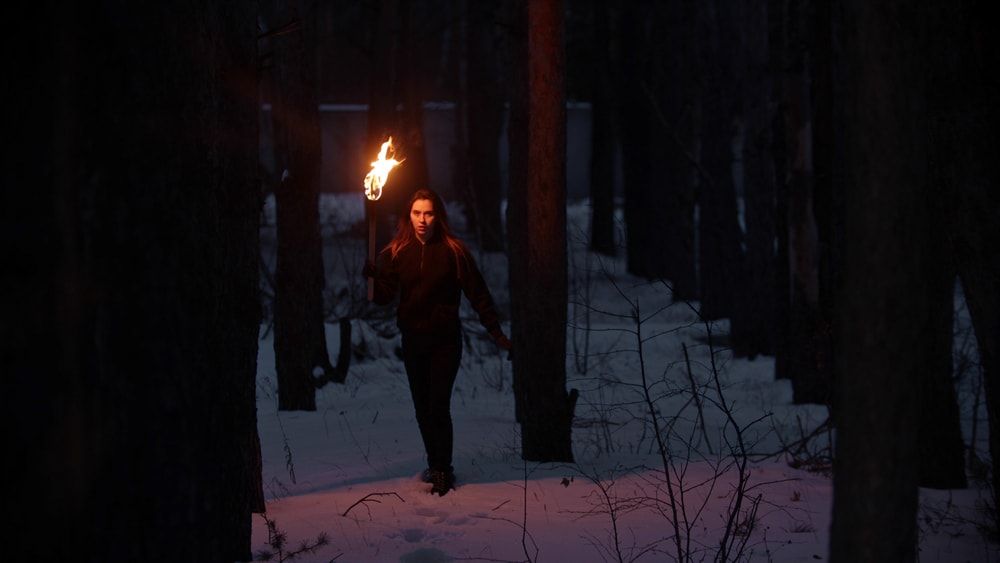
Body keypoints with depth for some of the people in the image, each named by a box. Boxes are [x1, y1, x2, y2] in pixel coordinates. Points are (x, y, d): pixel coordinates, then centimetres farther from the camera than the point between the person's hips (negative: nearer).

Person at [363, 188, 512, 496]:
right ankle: (435, 464, 25)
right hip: (412, 340, 4)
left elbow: (478, 294, -4)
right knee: (423, 409, 10)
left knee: (438, 407, -10)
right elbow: (385, 296, -5)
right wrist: (372, 277, -26)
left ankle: (443, 471, -4)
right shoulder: (396, 252, 1)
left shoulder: (453, 251, -6)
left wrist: (497, 333, -6)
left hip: (445, 340, -3)